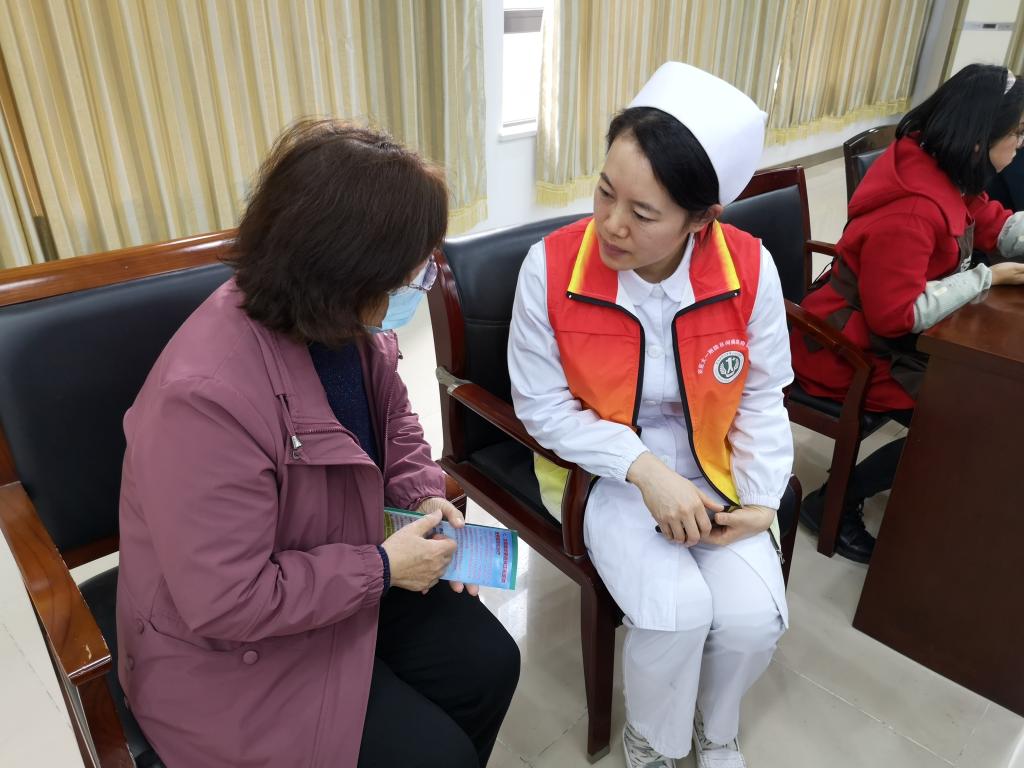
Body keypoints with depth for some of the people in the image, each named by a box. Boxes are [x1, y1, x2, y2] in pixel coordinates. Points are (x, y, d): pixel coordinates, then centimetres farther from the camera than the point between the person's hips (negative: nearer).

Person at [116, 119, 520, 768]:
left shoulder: (347, 320, -11)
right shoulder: (207, 397, -36)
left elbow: (393, 421, 9)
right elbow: (226, 601, -30)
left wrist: (425, 494, -9)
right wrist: (382, 568, -23)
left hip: (339, 576, 7)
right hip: (228, 650, -7)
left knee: (487, 660, 2)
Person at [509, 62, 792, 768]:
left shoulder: (750, 268, -15)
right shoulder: (551, 267, -20)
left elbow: (762, 397, 0)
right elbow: (542, 406, -14)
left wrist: (760, 498, -9)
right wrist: (645, 469, -22)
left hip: (710, 467, 3)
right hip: (606, 471, -2)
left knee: (754, 617, -14)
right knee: (678, 611, -21)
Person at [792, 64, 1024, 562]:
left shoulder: (945, 170, 1)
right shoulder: (914, 208, -29)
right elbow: (896, 315, -27)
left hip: (884, 328, 10)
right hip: (849, 347, -10)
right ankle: (835, 503, 1)